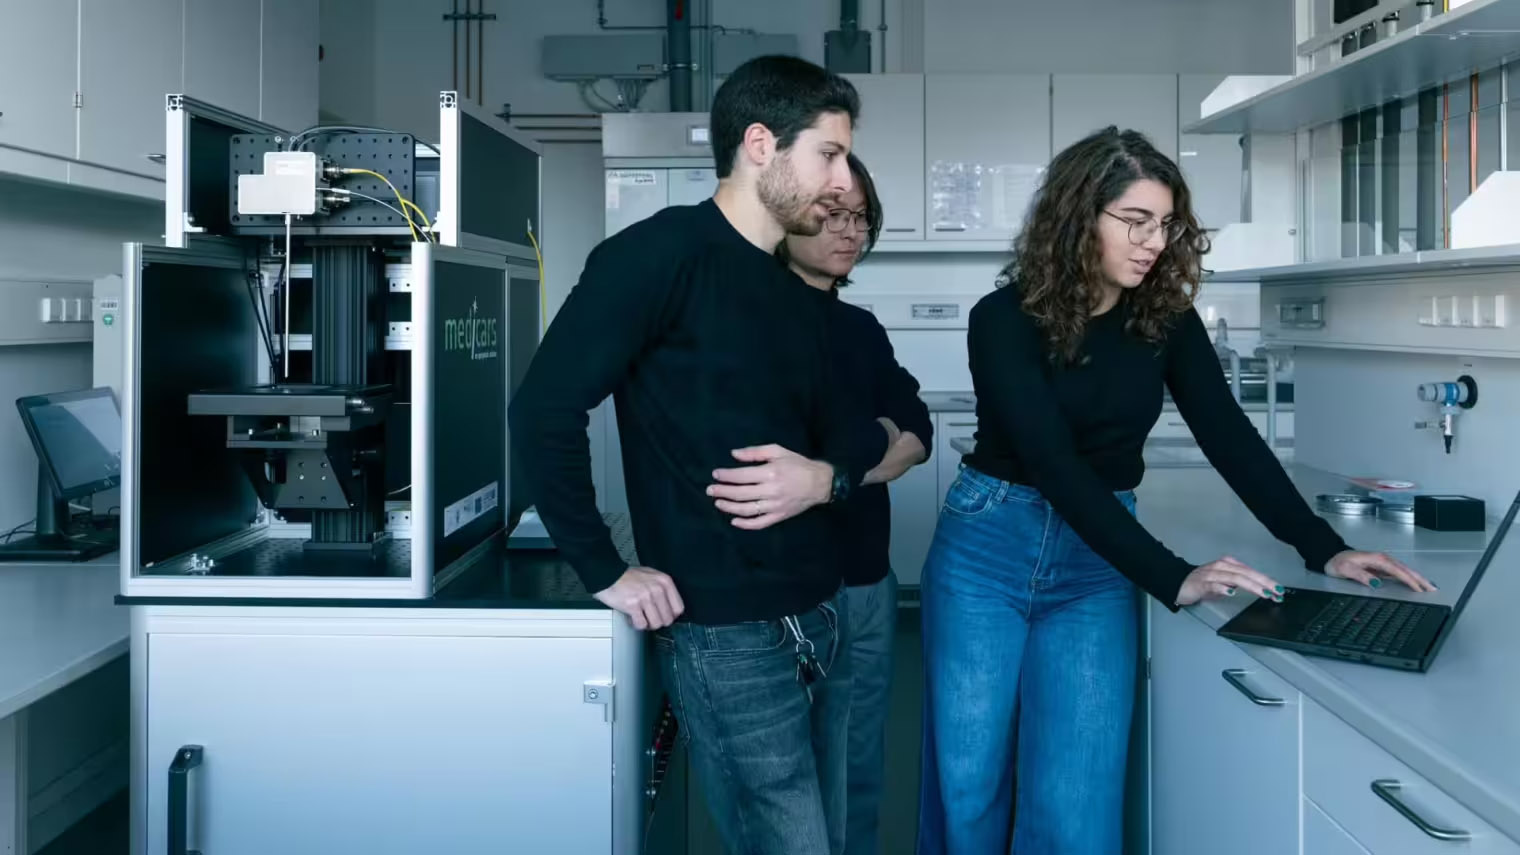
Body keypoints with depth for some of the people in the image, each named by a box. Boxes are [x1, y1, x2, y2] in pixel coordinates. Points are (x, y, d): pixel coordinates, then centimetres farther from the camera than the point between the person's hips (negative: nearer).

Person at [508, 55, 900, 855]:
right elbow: (544, 410, -19)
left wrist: (826, 476, -6)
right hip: (729, 635, -8)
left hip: (820, 617, 8)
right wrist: (604, 571, -15)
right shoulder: (665, 252, -13)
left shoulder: (799, 297, 13)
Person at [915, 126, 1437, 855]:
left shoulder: (1166, 318, -2)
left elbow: (1229, 437, -5)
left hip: (1097, 561, 3)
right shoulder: (1004, 319, -15)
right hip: (987, 546, -2)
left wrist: (1324, 549, -18)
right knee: (966, 785, 4)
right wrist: (1173, 580, -31)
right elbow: (1052, 461, -23)